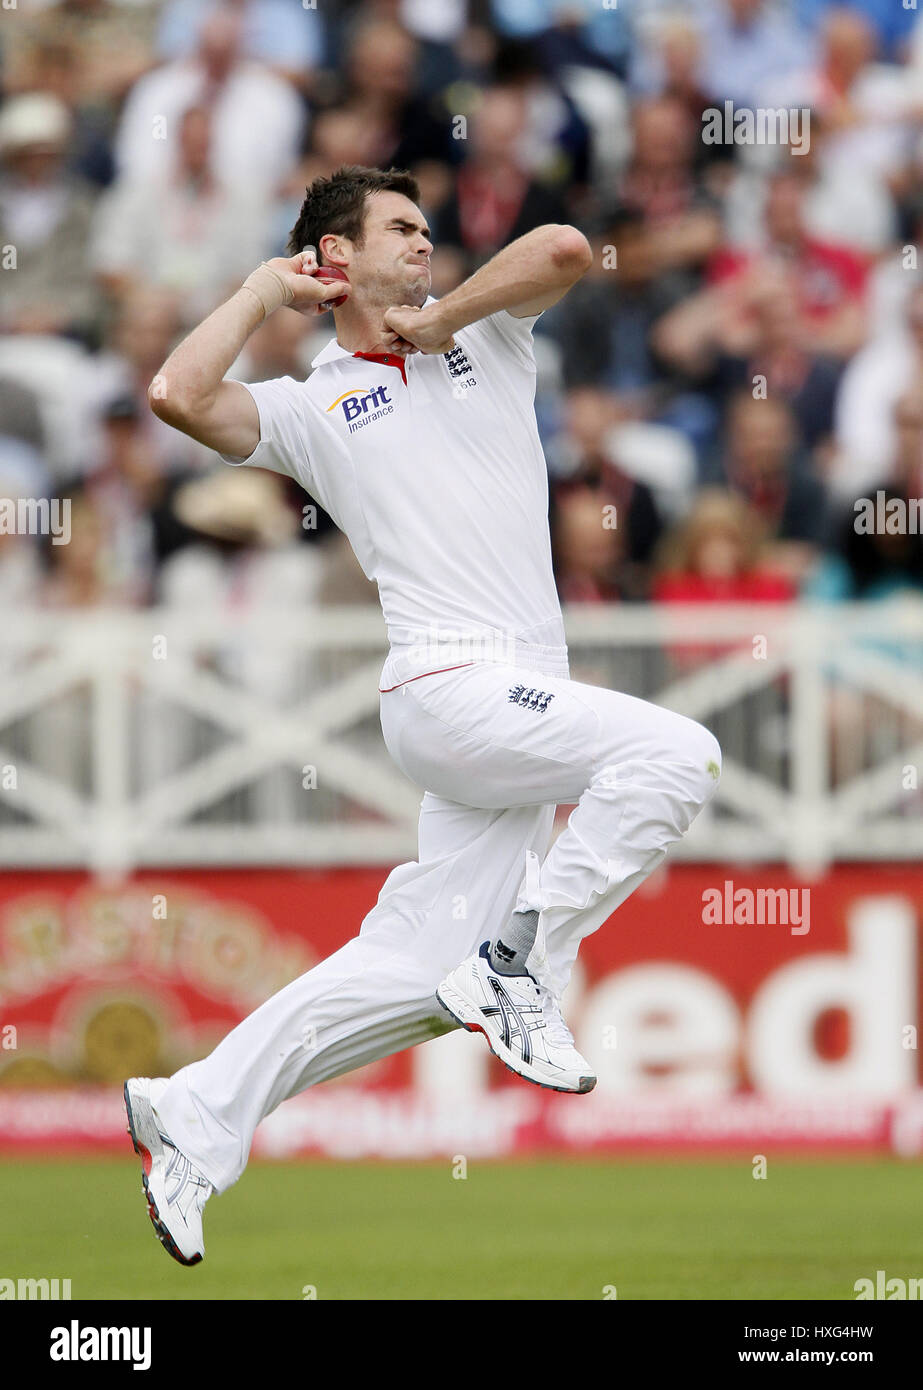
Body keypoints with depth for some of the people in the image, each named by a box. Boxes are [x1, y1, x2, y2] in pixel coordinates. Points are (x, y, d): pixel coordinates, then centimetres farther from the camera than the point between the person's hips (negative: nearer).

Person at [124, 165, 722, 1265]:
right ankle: (518, 967, -18)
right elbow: (179, 395, -9)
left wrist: (437, 320, 6)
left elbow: (565, 249, 3)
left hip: (518, 702, 5)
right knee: (674, 751, -25)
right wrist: (262, 292, 4)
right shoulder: (310, 406, 8)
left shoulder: (479, 336, 21)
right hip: (449, 688, -5)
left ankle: (196, 1116, 6)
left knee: (414, 969, 1)